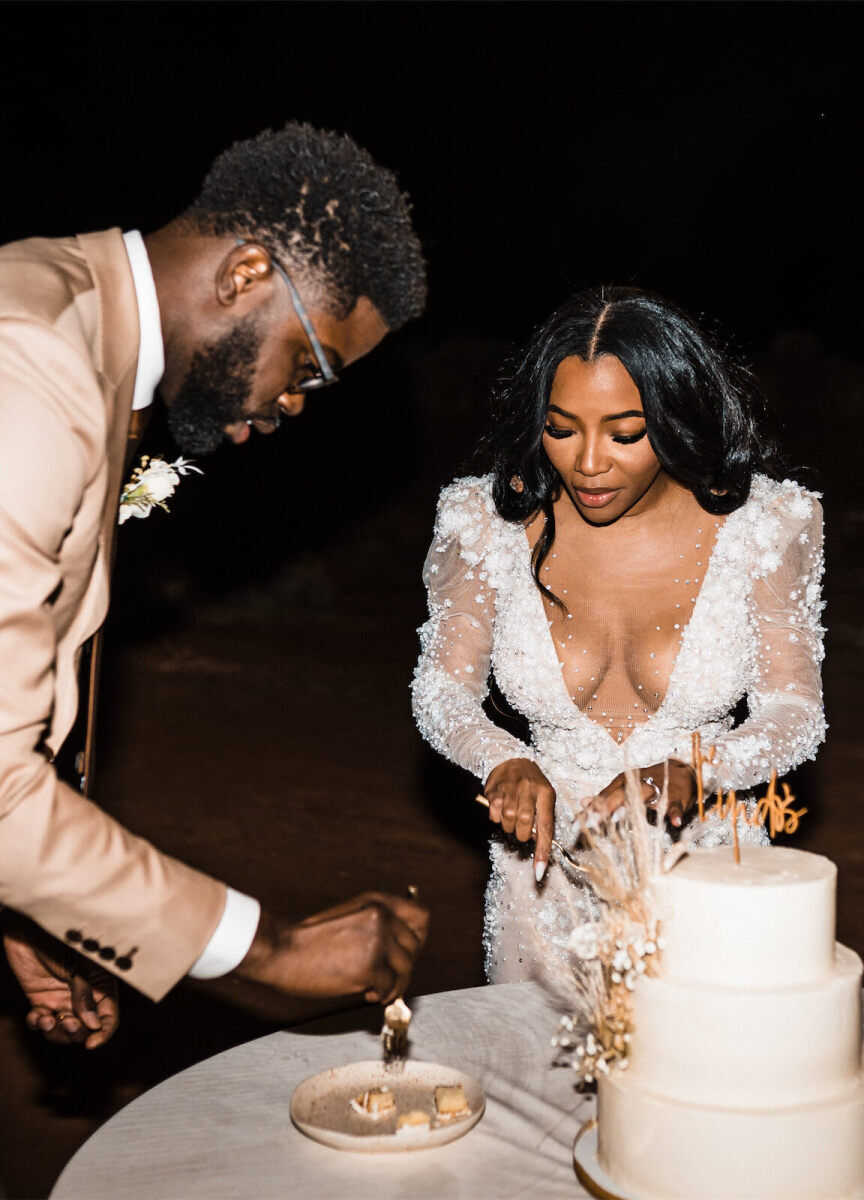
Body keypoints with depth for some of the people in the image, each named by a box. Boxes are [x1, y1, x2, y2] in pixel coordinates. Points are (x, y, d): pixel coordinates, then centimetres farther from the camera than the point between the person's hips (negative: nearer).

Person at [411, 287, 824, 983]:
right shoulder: (490, 523, -9)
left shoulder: (763, 525, -11)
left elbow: (795, 714, -6)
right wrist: (504, 762, -20)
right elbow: (443, 689, 0)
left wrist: (686, 774, -24)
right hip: (549, 874, 1)